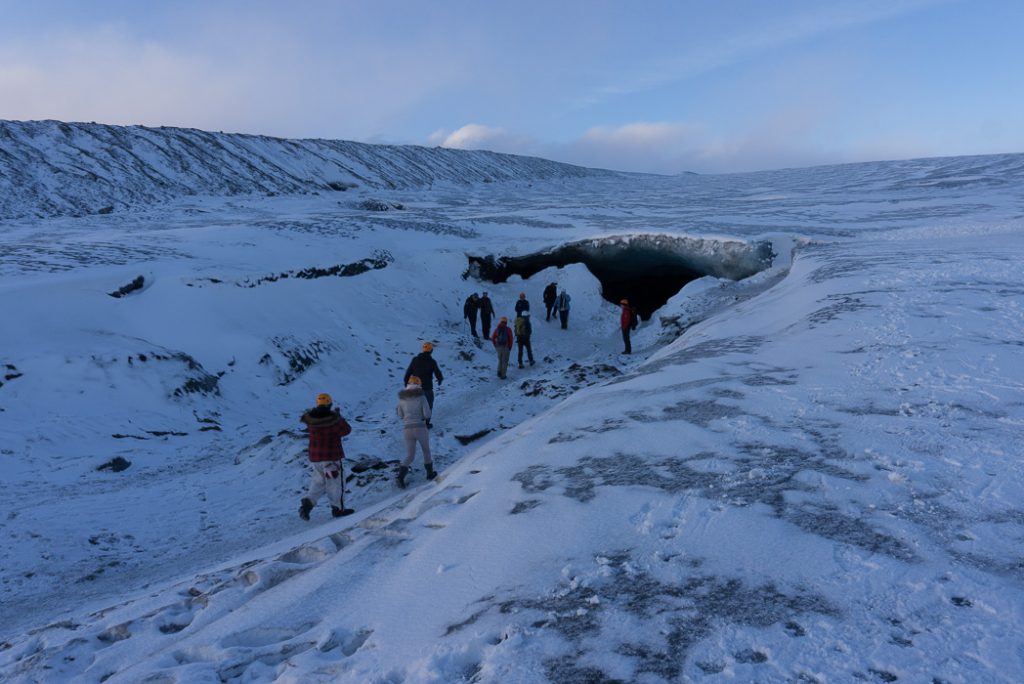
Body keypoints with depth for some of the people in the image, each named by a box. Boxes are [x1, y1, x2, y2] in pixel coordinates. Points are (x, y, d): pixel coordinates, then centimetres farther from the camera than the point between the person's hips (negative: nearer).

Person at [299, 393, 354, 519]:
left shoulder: (310, 419, -5)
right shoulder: (333, 419, -21)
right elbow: (346, 430, -8)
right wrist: (339, 417, 5)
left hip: (314, 456, 6)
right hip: (331, 456, -5)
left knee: (319, 480, 20)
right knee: (335, 482, 9)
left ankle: (308, 502, 2)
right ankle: (338, 508, 17)